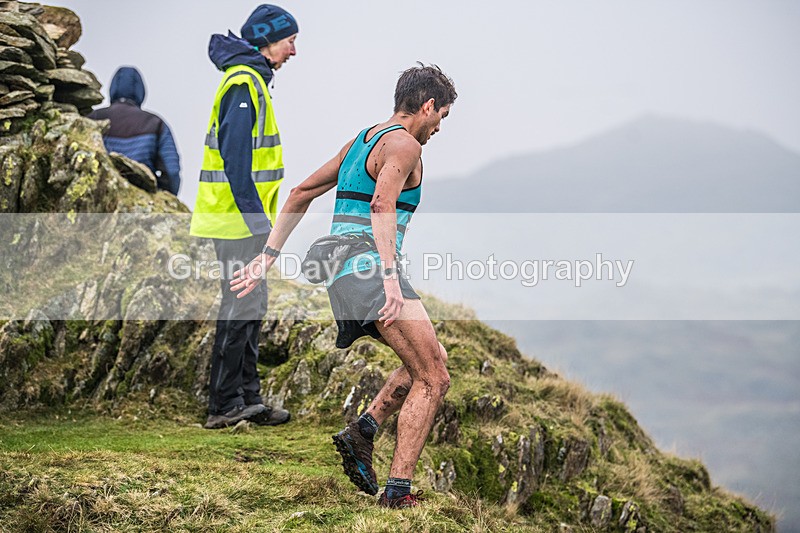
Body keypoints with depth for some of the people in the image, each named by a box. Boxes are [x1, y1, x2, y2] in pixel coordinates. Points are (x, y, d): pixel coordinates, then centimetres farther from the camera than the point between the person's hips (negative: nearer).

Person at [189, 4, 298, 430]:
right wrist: (259, 221, -23)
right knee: (241, 306, -7)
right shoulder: (244, 83, -15)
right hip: (239, 219, -10)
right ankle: (225, 406, -3)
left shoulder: (250, 79, 18)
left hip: (244, 218, 10)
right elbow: (235, 159, -22)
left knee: (252, 306, 13)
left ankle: (246, 399, 18)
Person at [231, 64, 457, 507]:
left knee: (433, 358, 19)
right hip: (370, 271, -9)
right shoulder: (403, 144, -6)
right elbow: (382, 206, -24)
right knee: (432, 380, -7)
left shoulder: (361, 141, 22)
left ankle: (363, 429, 6)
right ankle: (398, 490, -13)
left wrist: (268, 256, 23)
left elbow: (302, 193, 24)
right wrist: (391, 277, -33)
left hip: (341, 272, 9)